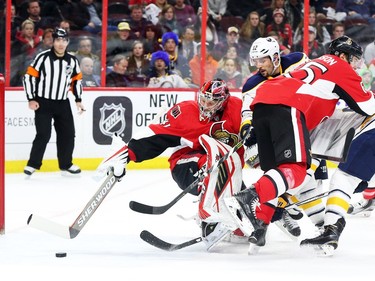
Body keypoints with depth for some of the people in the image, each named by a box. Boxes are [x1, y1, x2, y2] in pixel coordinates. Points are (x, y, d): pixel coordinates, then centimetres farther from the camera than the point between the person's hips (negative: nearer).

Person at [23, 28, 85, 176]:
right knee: (43, 134, -12)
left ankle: (66, 163, 23)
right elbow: (29, 77, -10)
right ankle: (32, 164, -1)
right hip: (43, 103, -5)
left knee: (68, 134, 7)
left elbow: (77, 80, 16)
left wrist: (78, 100, 11)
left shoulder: (72, 61, 2)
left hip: (63, 103, 5)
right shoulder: (43, 58, -12)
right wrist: (31, 99, -12)